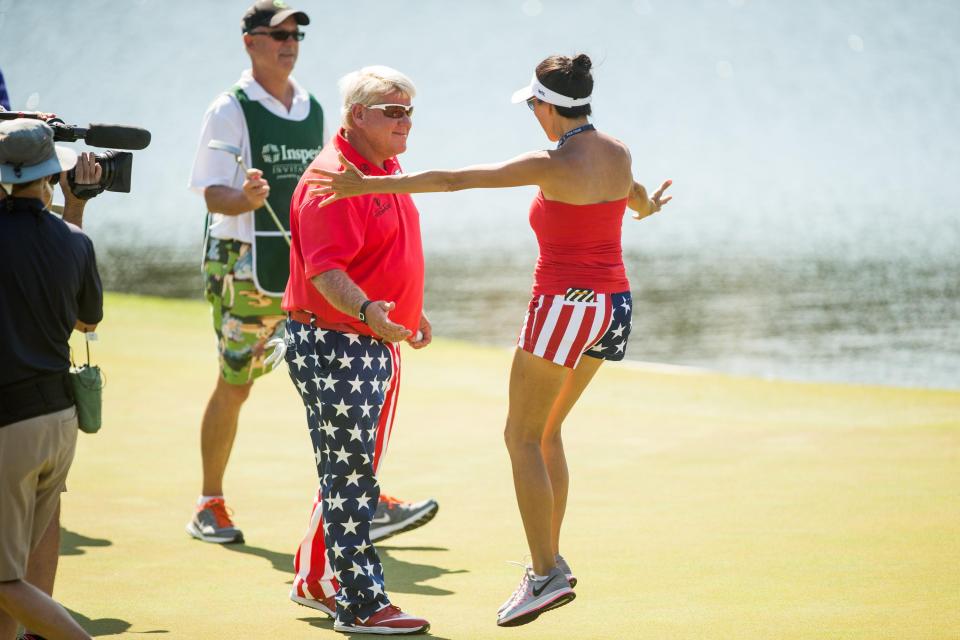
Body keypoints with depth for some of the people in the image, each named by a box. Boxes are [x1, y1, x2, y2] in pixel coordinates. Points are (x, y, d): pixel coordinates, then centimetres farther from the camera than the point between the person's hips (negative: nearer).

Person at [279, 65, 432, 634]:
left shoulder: (389, 168, 12)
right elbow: (324, 270, -27)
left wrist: (412, 311, 29)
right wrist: (367, 310, -41)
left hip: (378, 343, 10)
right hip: (335, 346, -10)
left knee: (353, 473, 17)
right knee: (350, 476, -7)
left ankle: (321, 580, 28)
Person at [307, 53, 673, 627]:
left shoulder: (554, 165, -17)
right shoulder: (618, 153, 5)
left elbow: (452, 180, -20)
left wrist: (369, 185, -18)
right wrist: (646, 205, 57)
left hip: (566, 306, -8)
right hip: (614, 305, 8)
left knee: (523, 437, 2)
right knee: (547, 432, 19)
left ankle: (547, 573, -5)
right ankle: (551, 562, 19)